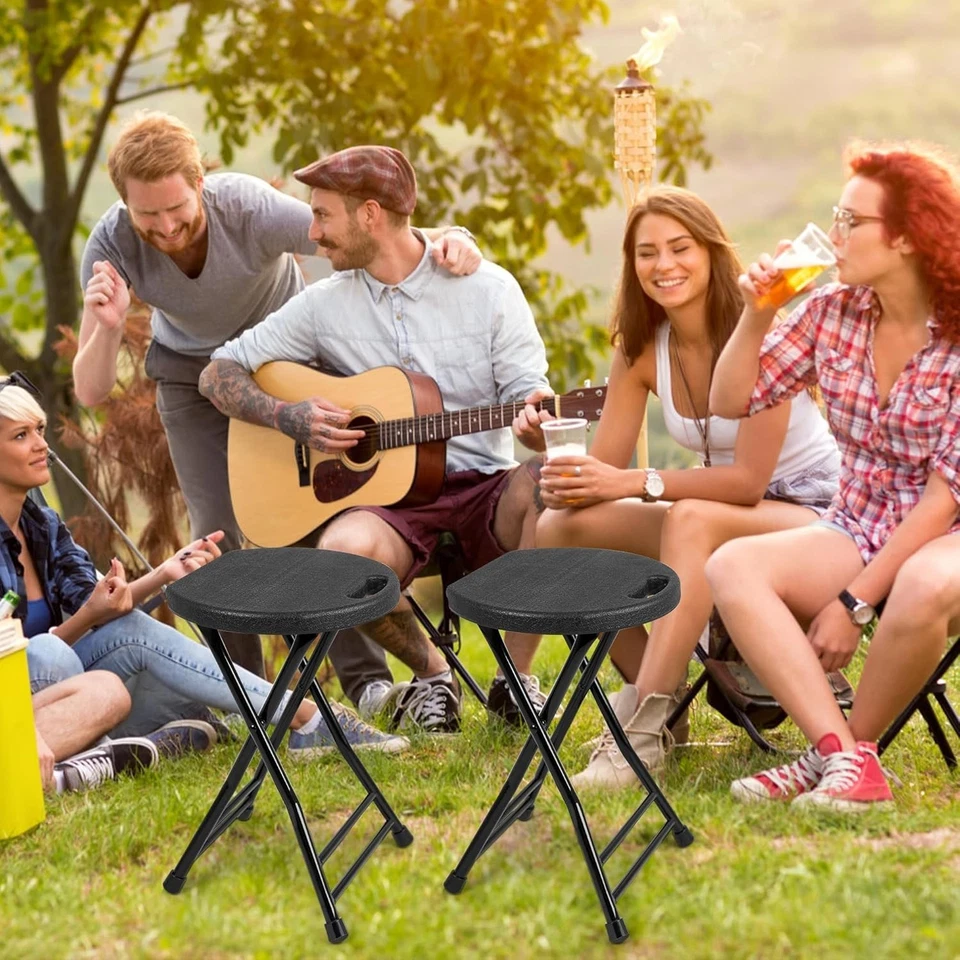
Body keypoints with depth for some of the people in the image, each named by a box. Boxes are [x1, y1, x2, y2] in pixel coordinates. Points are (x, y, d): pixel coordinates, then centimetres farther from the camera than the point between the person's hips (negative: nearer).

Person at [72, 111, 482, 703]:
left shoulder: (251, 210, -34)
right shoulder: (113, 245, -26)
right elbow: (91, 393, -23)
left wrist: (443, 241, -50)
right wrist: (107, 328, -43)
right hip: (194, 376, 2)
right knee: (216, 537, -7)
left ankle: (367, 681, 2)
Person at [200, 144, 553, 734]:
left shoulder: (488, 288, 4)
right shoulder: (325, 305, 9)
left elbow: (528, 391, 1)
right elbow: (219, 373, 12)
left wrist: (535, 423, -24)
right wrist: (291, 417, -6)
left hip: (482, 489, 0)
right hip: (386, 497, 1)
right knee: (344, 551, -35)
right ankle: (430, 671, -4)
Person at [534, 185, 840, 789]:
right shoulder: (641, 349, -1)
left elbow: (748, 479, -24)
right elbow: (604, 469, -2)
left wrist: (638, 483, -30)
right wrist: (565, 481, -26)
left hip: (812, 508, -6)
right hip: (720, 520, 7)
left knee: (692, 520, -38)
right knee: (561, 528, -13)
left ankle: (645, 733, -38)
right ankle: (653, 693, -3)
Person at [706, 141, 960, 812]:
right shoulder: (833, 314, 2)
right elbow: (732, 400, 8)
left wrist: (855, 601, -22)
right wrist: (756, 315, -9)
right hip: (858, 531, 5)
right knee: (731, 567, -22)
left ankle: (841, 749, -15)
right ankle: (848, 760, -30)